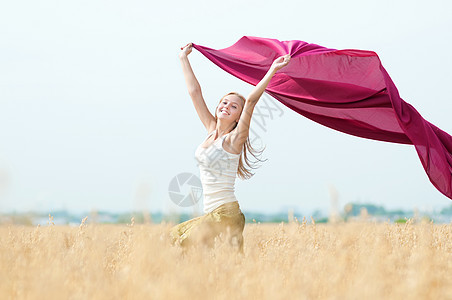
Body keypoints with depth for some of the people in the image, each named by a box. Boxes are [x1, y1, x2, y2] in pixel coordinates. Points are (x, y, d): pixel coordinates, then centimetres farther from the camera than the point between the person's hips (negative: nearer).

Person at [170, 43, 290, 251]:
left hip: (226, 214, -8)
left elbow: (251, 101, -19)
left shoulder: (234, 139, -7)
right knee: (174, 237, 10)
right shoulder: (211, 130, 11)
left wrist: (272, 70, -25)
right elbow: (194, 92, 16)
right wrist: (183, 58, 21)